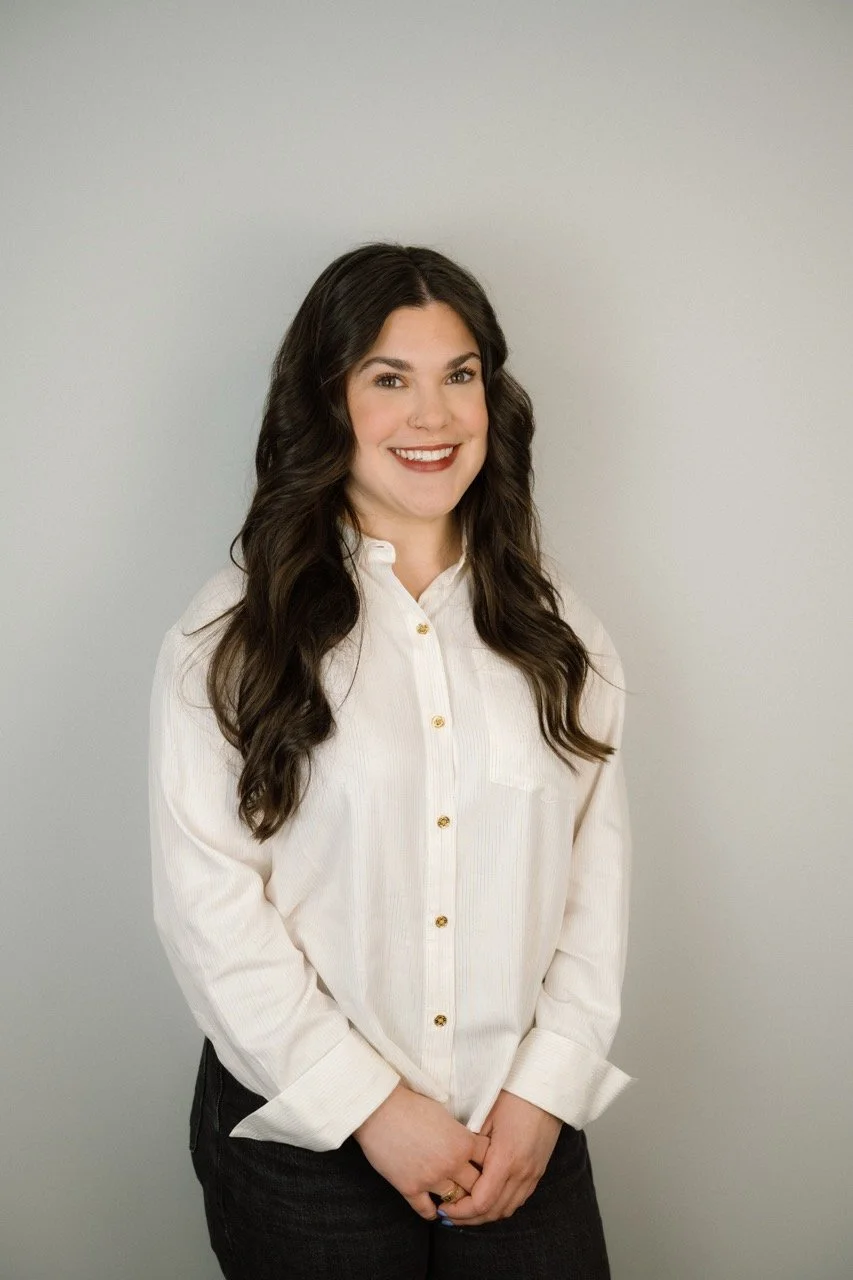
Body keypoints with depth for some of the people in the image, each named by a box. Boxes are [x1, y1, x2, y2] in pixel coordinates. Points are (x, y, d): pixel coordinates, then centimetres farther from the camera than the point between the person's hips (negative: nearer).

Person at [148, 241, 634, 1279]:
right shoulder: (228, 638, -7)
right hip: (300, 1140, -2)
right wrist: (373, 1107, -12)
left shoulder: (557, 631, 3)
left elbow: (598, 875, 1)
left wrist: (546, 1088, -7)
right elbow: (207, 904, -11)